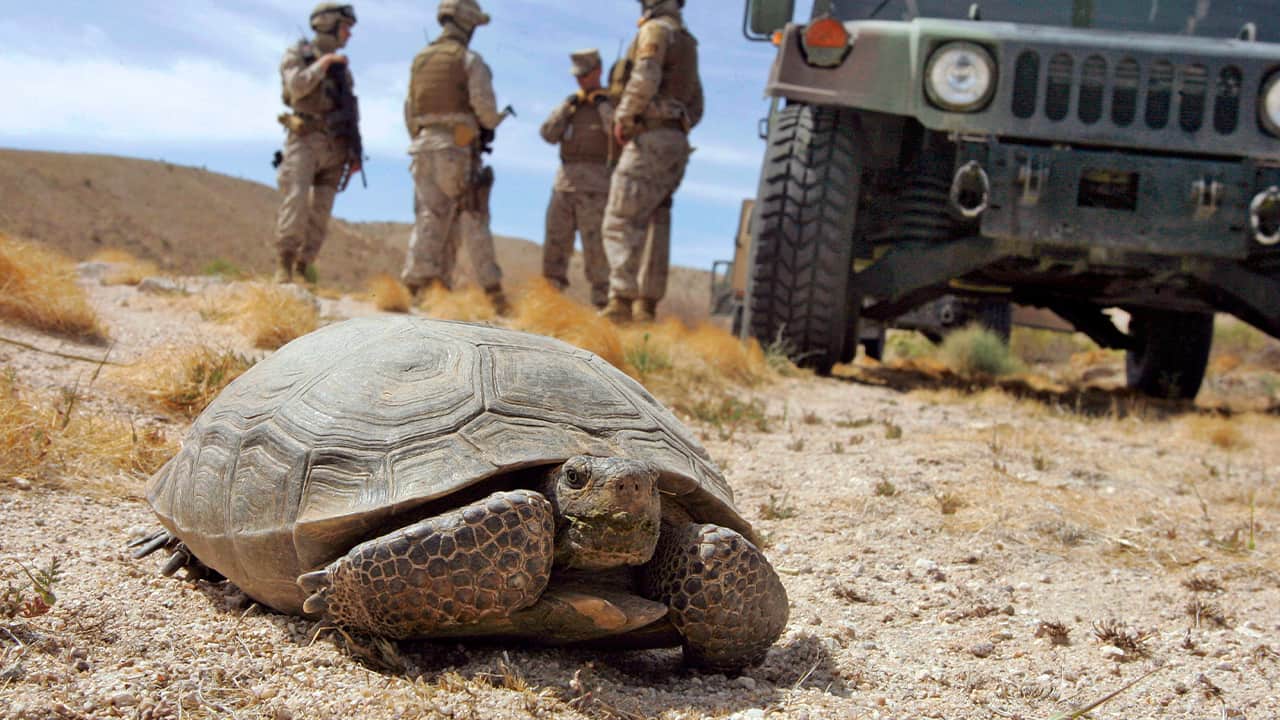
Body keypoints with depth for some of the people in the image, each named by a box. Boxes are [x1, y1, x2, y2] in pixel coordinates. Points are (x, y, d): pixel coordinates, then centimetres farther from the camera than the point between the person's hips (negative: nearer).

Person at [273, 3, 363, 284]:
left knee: (320, 210, 0)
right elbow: (297, 86, -16)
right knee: (296, 201, -17)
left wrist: (355, 151, 11)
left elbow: (352, 111, 18)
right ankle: (284, 264, -15)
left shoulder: (341, 66, 19)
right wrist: (323, 63, -13)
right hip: (306, 139, -5)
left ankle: (304, 266, 5)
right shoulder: (297, 55, 4)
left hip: (335, 146, 5)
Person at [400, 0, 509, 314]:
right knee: (473, 220, -2)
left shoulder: (420, 60, 16)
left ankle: (415, 286, -5)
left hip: (424, 145, 5)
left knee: (429, 218, 5)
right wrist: (492, 123, 12)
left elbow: (410, 110, 17)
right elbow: (484, 106, -9)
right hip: (458, 147, -5)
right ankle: (493, 291, -1)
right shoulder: (469, 60, -3)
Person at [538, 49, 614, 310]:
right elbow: (549, 134, 6)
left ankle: (601, 305, -8)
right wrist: (569, 104, -1)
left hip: (596, 187, -5)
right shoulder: (571, 104, 20)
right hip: (564, 183, 5)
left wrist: (602, 102, -8)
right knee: (554, 247, 3)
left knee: (595, 249, -10)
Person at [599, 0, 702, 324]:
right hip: (677, 144, 9)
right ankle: (646, 306, 6)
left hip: (650, 140, -9)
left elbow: (645, 79, -20)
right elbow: (695, 108, 26)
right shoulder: (686, 42, 25)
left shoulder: (656, 30, -3)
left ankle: (621, 300, -25)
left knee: (621, 222, -14)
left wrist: (622, 116, -11)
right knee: (654, 227, 8)